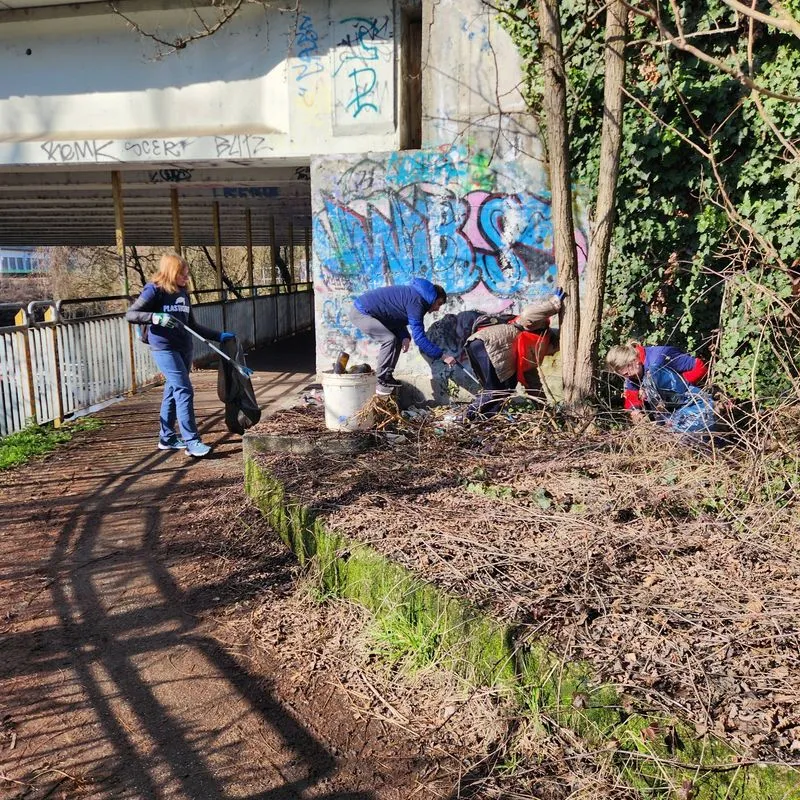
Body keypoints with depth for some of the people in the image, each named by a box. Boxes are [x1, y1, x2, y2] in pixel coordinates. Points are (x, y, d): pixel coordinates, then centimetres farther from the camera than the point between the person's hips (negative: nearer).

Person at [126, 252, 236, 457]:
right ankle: (191, 441, -14)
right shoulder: (154, 290, -6)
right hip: (164, 349, -7)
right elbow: (130, 314, -9)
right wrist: (155, 317, -25)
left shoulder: (183, 293, 14)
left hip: (184, 348, 7)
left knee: (173, 391, 12)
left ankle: (167, 438, 23)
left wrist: (219, 336, 16)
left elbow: (193, 326, 19)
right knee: (184, 391, -14)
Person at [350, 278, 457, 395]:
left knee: (398, 339, 9)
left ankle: (387, 377, 10)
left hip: (368, 311, 10)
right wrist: (442, 356, -23)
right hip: (360, 313, -10)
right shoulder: (416, 302, -23)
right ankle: (382, 384, -12)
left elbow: (398, 320, 14)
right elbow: (418, 337, -26)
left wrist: (405, 337, -7)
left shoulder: (414, 294, 9)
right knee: (389, 339, -19)